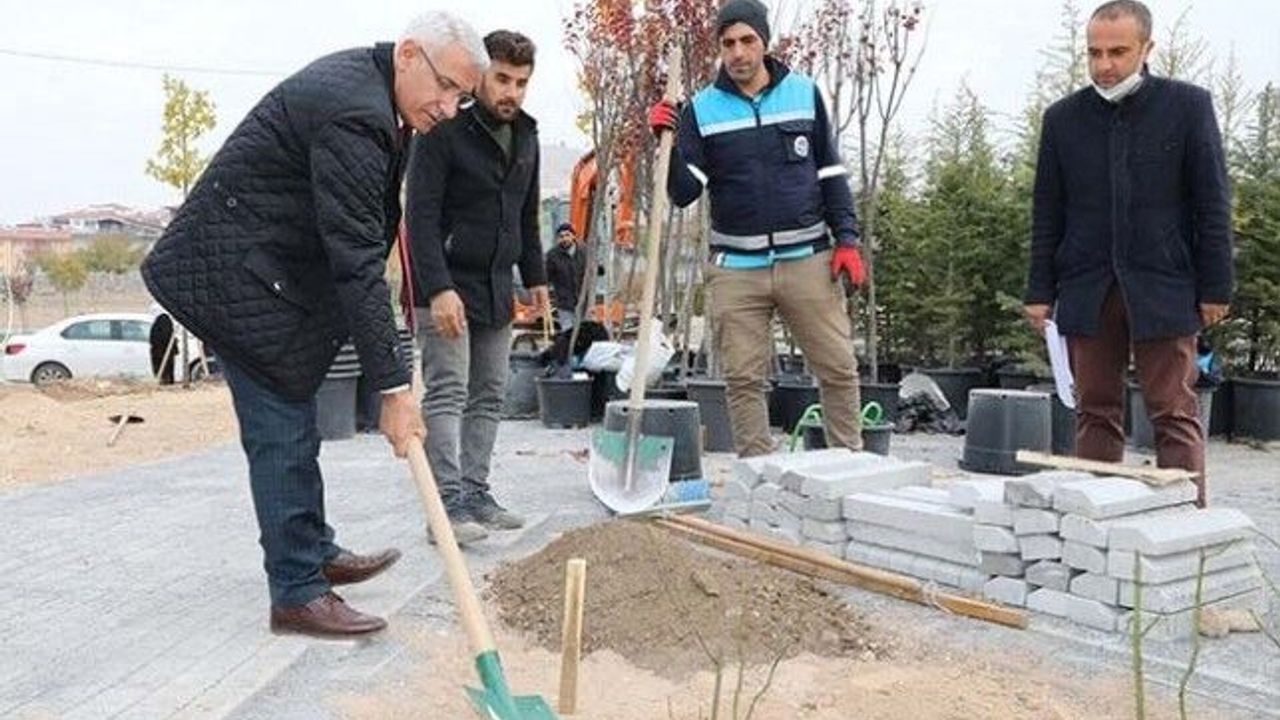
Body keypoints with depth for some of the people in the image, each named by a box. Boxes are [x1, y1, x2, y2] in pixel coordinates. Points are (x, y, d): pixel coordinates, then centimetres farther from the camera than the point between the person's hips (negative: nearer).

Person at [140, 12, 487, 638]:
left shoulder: (359, 80, 6)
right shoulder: (353, 115, -27)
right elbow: (357, 263, -29)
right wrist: (393, 387, -27)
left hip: (269, 268, 11)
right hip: (236, 274, -11)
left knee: (292, 423, 18)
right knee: (282, 433, -6)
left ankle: (315, 552, 31)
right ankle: (297, 594, 3)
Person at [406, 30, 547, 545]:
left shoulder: (525, 135, 11)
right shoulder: (445, 131, -12)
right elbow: (420, 217, -18)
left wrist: (535, 277, 17)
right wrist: (438, 288, -26)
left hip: (496, 286, 7)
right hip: (447, 283, -7)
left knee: (489, 396, 8)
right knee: (447, 394, -9)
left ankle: (475, 493, 16)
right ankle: (447, 505, -7)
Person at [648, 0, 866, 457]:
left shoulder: (804, 94, 7)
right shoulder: (701, 109, 4)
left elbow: (830, 174, 12)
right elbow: (683, 193, -2)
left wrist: (846, 239, 4)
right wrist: (667, 142, -17)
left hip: (808, 260, 0)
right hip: (736, 267, 0)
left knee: (839, 368, 1)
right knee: (743, 379, 2)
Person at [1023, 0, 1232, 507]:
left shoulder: (1187, 105, 2)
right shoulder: (1063, 118, 8)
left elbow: (1212, 203, 2)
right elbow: (1047, 214, 9)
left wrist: (1215, 288, -3)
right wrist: (1040, 292, 4)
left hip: (1164, 289, -2)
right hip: (1087, 292, 2)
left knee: (1175, 415, 0)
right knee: (1095, 412, 6)